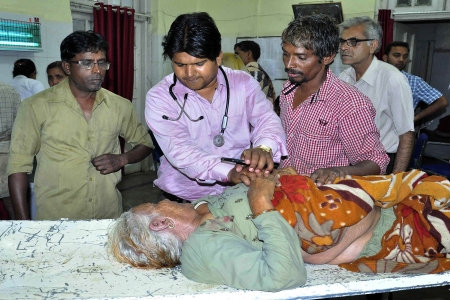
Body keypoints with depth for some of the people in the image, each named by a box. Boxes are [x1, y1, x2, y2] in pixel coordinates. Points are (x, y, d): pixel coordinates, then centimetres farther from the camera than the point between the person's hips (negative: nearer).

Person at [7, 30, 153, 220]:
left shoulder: (120, 106, 2)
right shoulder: (37, 107, -6)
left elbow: (145, 143, 15)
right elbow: (18, 166, -3)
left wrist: (122, 159, -5)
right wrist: (23, 225, -6)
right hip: (55, 219, -2)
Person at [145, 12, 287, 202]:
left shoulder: (244, 83, 2)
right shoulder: (159, 97, -7)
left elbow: (267, 120, -8)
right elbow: (179, 150, -19)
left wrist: (264, 148, -32)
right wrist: (229, 172, -34)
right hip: (182, 201, -1)